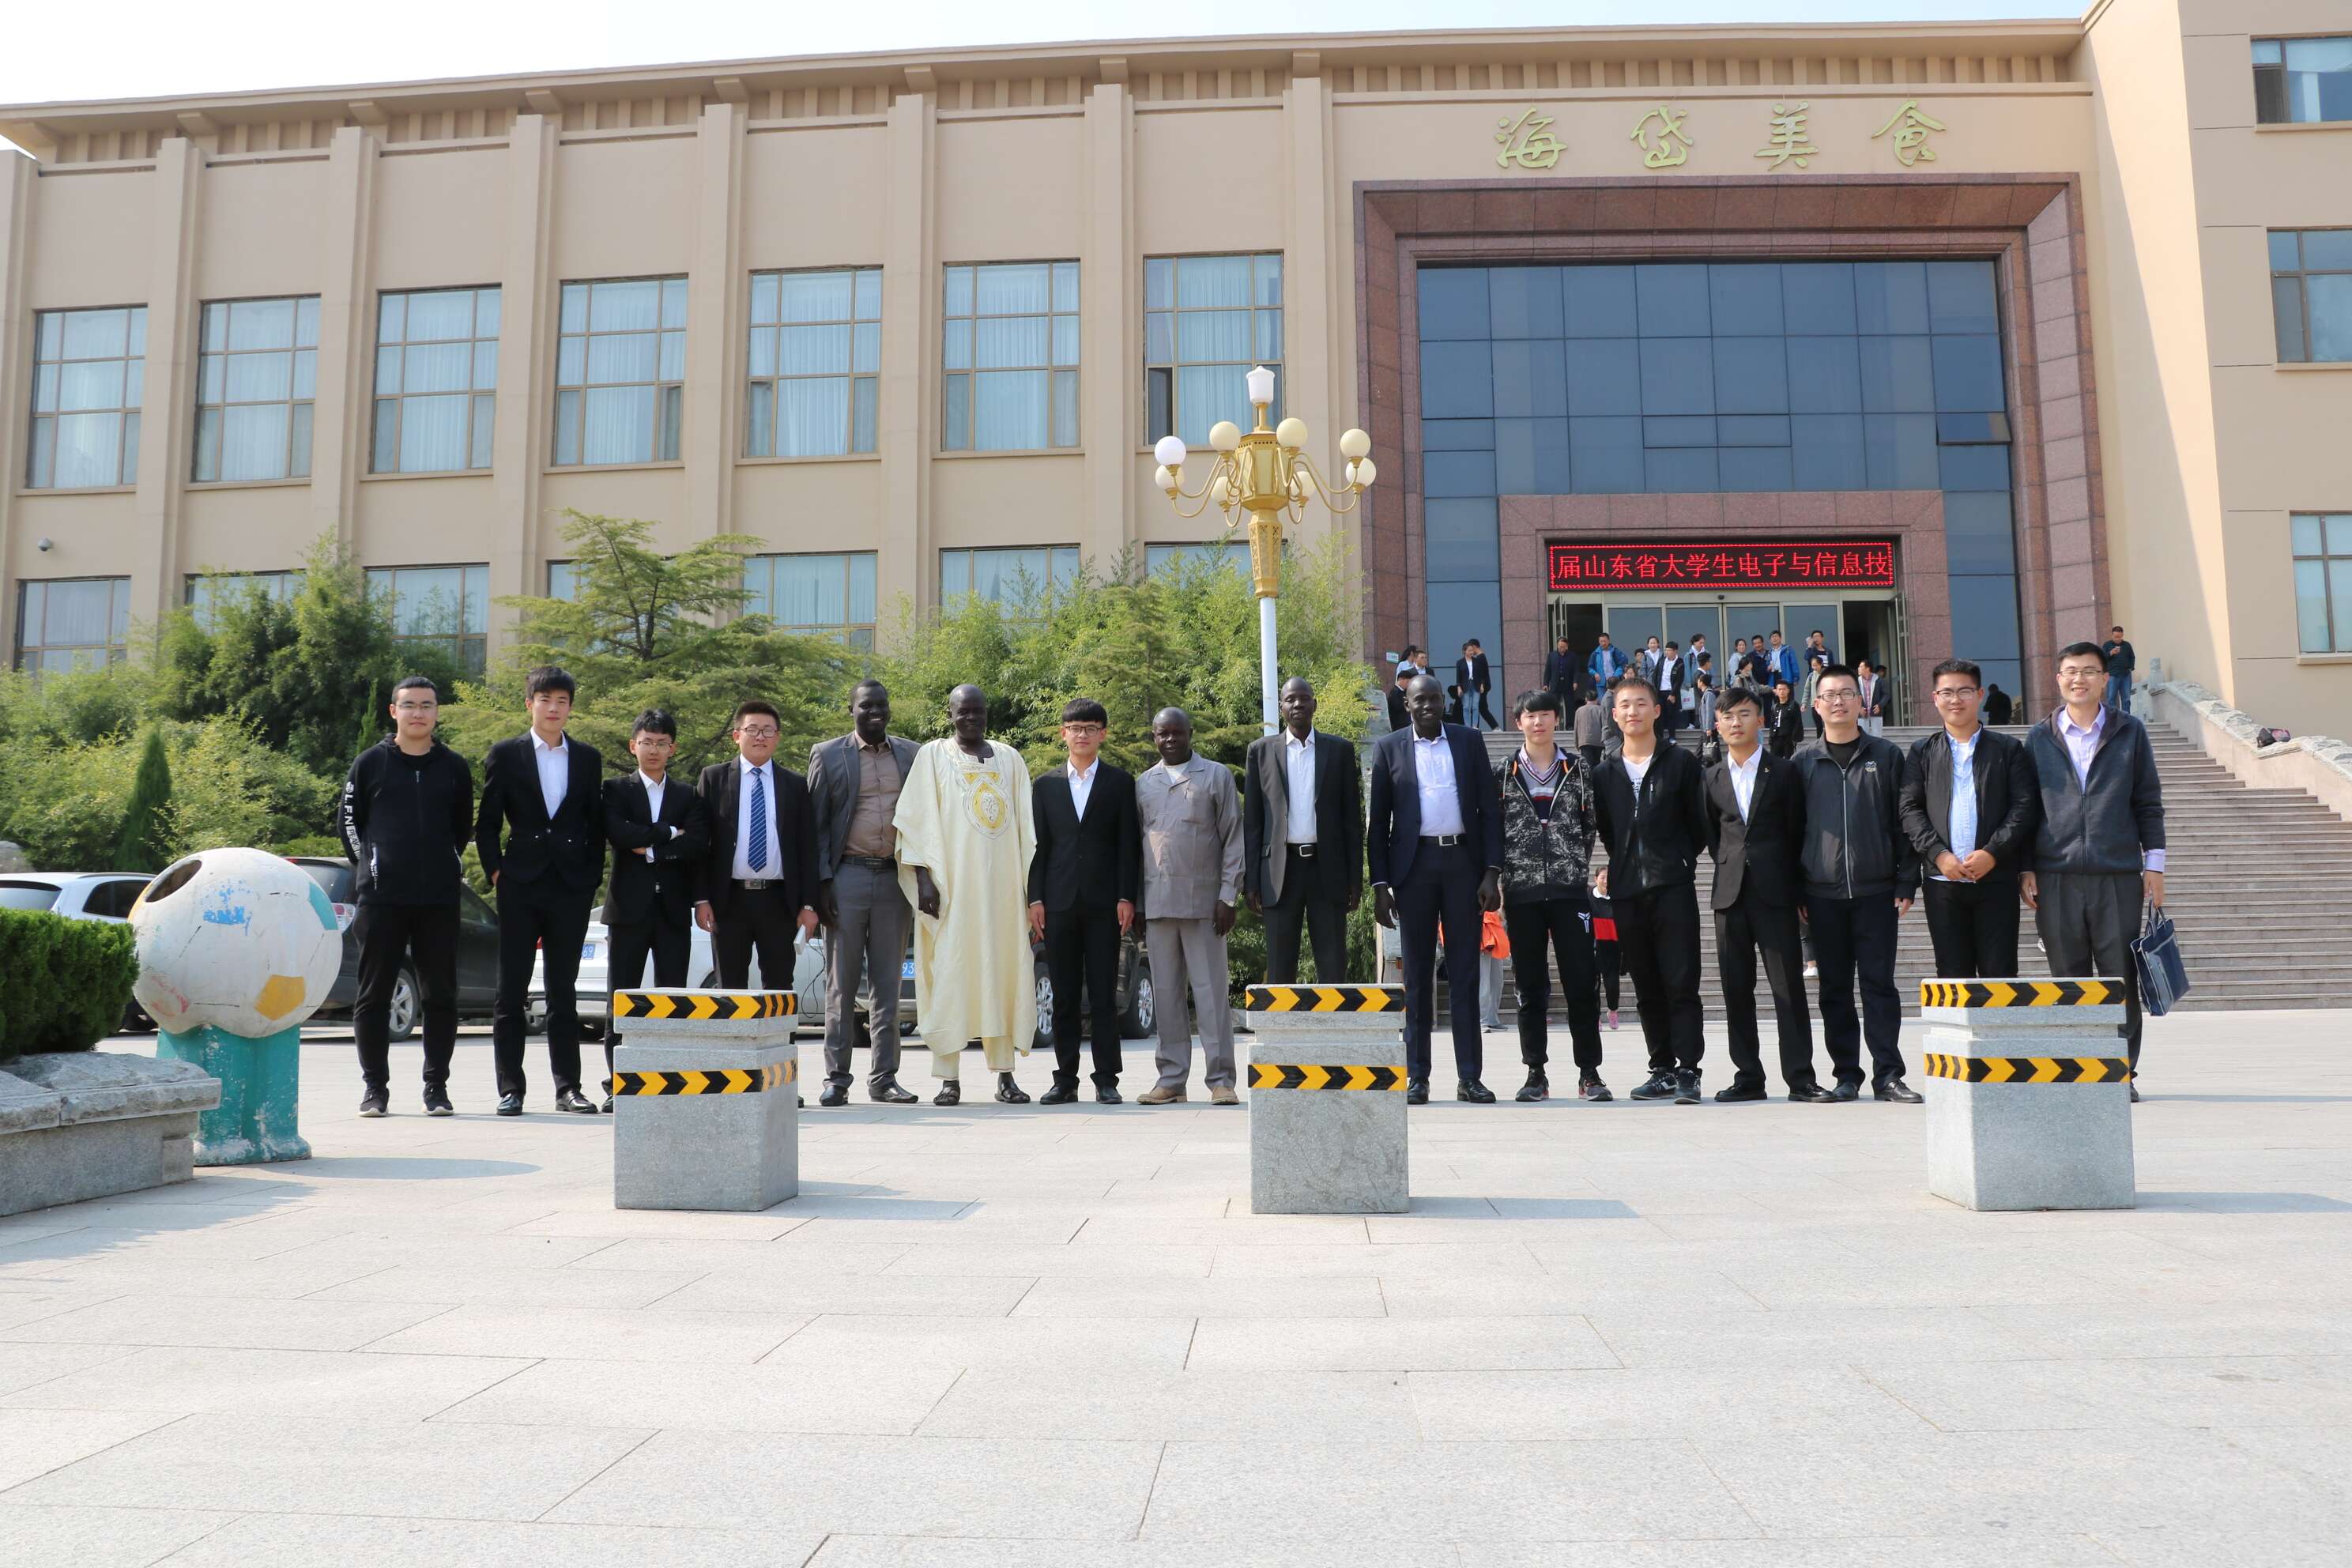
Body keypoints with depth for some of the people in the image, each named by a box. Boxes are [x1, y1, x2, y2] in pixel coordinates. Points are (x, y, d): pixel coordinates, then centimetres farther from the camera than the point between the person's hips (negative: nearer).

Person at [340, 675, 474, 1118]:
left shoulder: (454, 768, 9)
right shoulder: (370, 763, 6)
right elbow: (348, 820, 11)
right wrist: (369, 865, 5)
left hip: (439, 899, 1)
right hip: (380, 898, -1)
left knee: (440, 995, 2)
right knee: (374, 994, 2)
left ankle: (436, 1086, 10)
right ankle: (375, 1086, 11)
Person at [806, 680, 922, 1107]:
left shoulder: (910, 754, 11)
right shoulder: (827, 755, 4)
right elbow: (816, 823, 2)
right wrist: (821, 883, -6)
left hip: (895, 879, 2)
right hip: (847, 876, -2)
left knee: (887, 983, 6)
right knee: (841, 983, 1)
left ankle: (883, 1077, 13)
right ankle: (837, 1078, 7)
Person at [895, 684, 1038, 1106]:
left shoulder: (1009, 759, 15)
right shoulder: (933, 756, 5)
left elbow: (1025, 823, 14)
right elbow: (917, 820, 0)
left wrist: (1030, 882, 7)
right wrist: (923, 878, -10)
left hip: (1003, 886, 3)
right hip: (951, 885, -3)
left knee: (1004, 976, 2)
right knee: (949, 977, -5)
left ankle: (1005, 1075, 7)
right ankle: (949, 1079, -1)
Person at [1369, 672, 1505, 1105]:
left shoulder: (1469, 741, 8)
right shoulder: (1388, 748, 6)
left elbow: (1489, 809, 6)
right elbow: (1378, 822, 5)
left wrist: (1492, 871, -3)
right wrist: (1380, 884, -2)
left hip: (1463, 862, 1)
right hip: (1415, 864, -1)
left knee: (1465, 971, 2)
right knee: (1417, 974, 3)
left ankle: (1470, 1077, 6)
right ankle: (1417, 1077, 8)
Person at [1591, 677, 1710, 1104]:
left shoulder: (1681, 762, 5)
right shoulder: (1605, 771, 13)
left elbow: (1699, 824, 6)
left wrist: (1680, 862, 1)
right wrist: (1609, 869, 7)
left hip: (1673, 888, -3)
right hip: (1626, 892, 3)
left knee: (1681, 983, -7)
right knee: (1647, 989, 8)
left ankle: (1687, 1072, -4)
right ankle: (1662, 1070, 14)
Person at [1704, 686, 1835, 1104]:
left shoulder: (1784, 771, 4)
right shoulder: (1711, 778, 11)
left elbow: (1796, 832, 4)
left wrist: (1796, 887, 2)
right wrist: (1730, 868, 6)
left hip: (1775, 893, -3)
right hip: (1730, 895, 3)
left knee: (1789, 987, -4)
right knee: (1736, 990, 5)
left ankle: (1800, 1078, 0)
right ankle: (1748, 1077, 12)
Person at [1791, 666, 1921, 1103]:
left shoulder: (1886, 755, 7)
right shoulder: (1803, 761, 7)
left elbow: (1904, 821, 6)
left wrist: (1906, 882, -1)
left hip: (1876, 890, -1)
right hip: (1823, 892, 1)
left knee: (1879, 983, 0)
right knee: (1835, 988, 5)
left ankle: (1888, 1074, 5)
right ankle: (1847, 1075, 13)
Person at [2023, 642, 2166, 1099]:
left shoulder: (2130, 732, 8)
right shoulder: (2040, 738, 9)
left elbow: (2148, 802, 9)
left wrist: (2154, 864, 4)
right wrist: (2025, 868, 4)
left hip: (2118, 874, 0)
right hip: (2056, 876, 0)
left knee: (2120, 978, 1)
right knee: (2068, 978, 4)